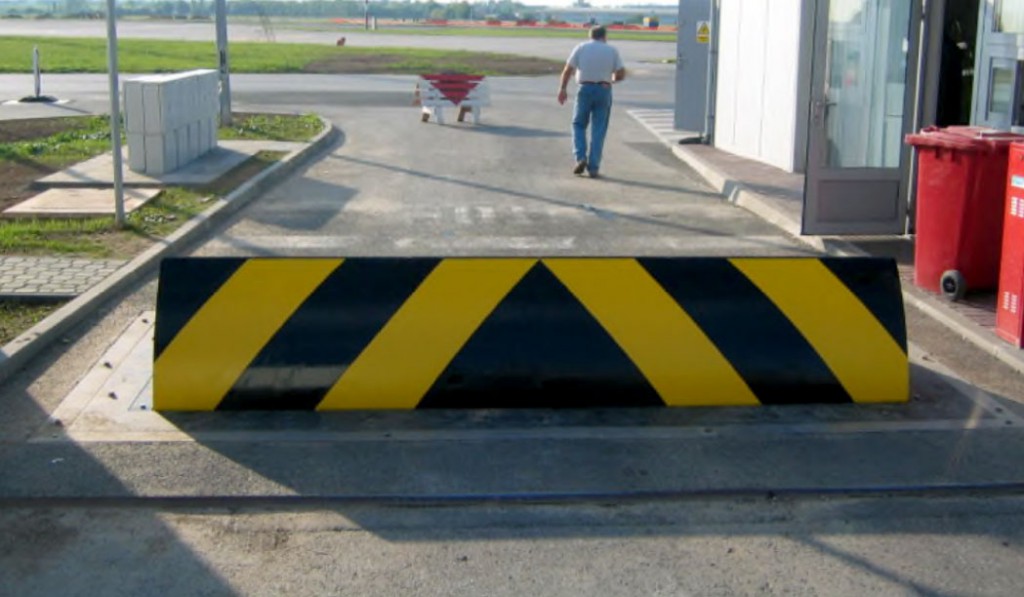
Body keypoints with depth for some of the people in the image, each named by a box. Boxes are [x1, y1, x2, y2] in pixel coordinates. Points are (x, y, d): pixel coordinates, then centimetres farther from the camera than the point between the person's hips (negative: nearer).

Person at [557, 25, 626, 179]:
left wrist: (562, 89, 4)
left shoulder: (581, 48, 4)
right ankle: (593, 167, 1)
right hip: (604, 90, 1)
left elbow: (568, 70, -3)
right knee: (598, 130, 5)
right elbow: (621, 74, 1)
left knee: (579, 125, 14)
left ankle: (581, 157, -5)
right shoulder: (612, 51, 6)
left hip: (585, 89, -1)